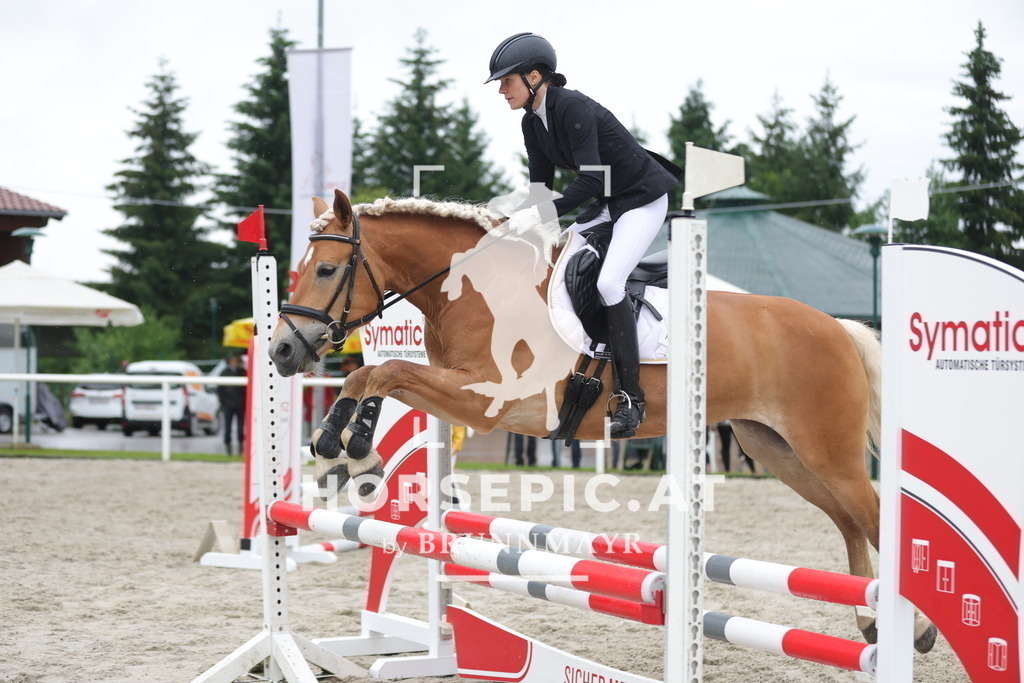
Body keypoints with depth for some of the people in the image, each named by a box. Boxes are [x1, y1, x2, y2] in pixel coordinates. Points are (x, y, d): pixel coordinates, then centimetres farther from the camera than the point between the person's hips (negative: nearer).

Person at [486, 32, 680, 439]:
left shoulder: (572, 108, -26)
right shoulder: (532, 123, 1)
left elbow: (590, 179, -34)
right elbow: (541, 186, 5)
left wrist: (540, 216, -40)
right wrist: (517, 221, -12)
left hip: (643, 198, -10)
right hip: (607, 203, 10)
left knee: (608, 282, -23)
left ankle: (631, 400, -17)